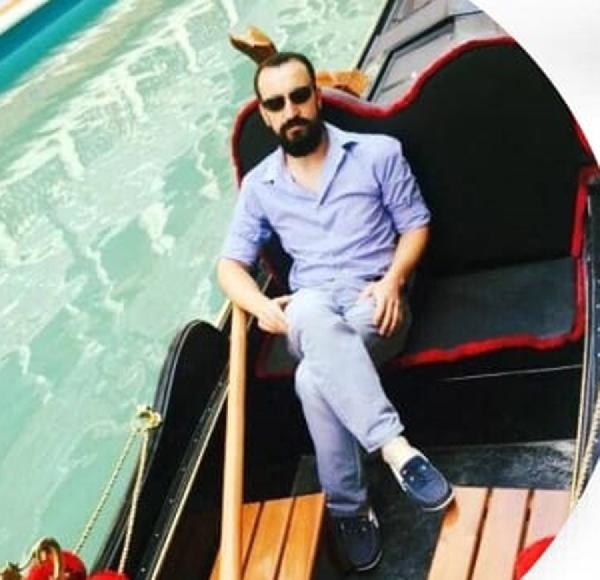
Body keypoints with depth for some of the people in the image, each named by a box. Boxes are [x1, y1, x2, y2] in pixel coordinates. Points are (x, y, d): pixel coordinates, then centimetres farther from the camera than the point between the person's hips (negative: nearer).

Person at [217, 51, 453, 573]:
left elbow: (416, 224, 6)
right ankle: (397, 448, -42)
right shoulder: (259, 185, 12)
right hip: (309, 315, 2)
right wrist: (263, 306, -12)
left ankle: (348, 509, -21)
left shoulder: (378, 153, 5)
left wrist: (393, 279, -14)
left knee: (314, 376, -35)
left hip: (376, 305, -2)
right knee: (311, 311, -40)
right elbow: (231, 264, 10)